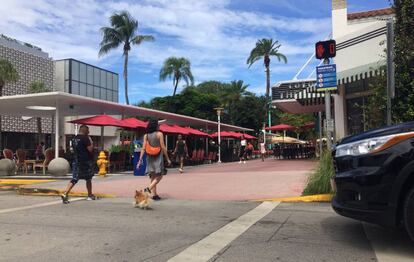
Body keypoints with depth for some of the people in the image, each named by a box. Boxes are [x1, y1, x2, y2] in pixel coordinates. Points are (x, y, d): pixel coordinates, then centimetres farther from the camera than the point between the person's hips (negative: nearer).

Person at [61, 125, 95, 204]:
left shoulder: (74, 139, 11)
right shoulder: (85, 138, -13)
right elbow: (90, 149, -16)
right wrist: (91, 142, -1)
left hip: (76, 161, 6)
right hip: (85, 162, -6)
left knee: (74, 179, 2)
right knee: (88, 179, 12)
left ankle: (65, 194, -16)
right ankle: (90, 195, 24)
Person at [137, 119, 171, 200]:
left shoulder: (146, 135, 3)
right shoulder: (159, 134, -8)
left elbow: (144, 148, -1)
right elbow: (163, 147, -9)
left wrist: (140, 160, 3)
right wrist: (167, 159, -3)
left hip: (150, 157, 5)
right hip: (158, 157, -5)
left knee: (153, 177, 13)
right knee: (159, 176, 2)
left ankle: (154, 194, 15)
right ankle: (149, 188, -17)